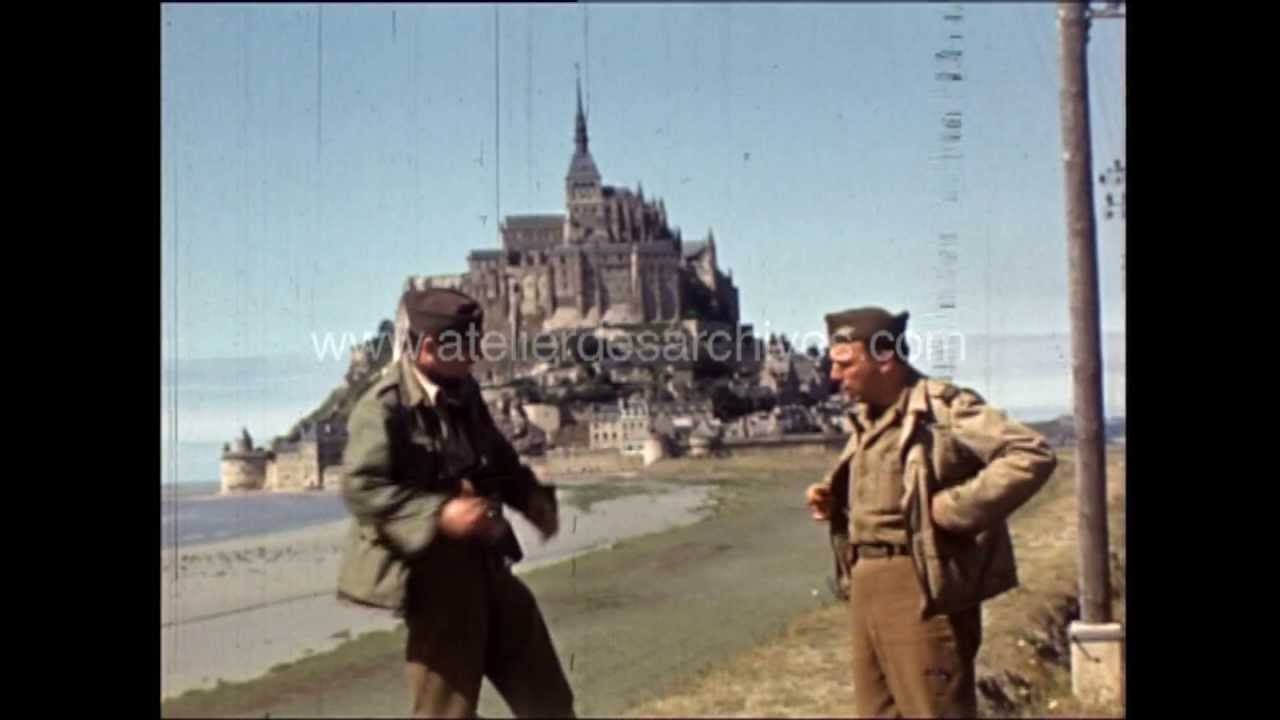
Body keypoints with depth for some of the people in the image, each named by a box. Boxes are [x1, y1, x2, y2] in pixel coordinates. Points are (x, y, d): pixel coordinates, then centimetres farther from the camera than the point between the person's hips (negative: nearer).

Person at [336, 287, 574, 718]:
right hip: (433, 571, -8)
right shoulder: (383, 407, -18)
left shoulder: (463, 393, 9)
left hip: (485, 562, 8)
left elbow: (498, 456, 24)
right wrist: (438, 516, -33)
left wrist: (530, 496, 7)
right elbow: (361, 488, -25)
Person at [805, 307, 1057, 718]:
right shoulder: (865, 420, 15)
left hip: (923, 587, -9)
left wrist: (952, 508, -22)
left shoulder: (944, 408, -12)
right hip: (865, 586, 9)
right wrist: (834, 502, 9)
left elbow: (1032, 457, -21)